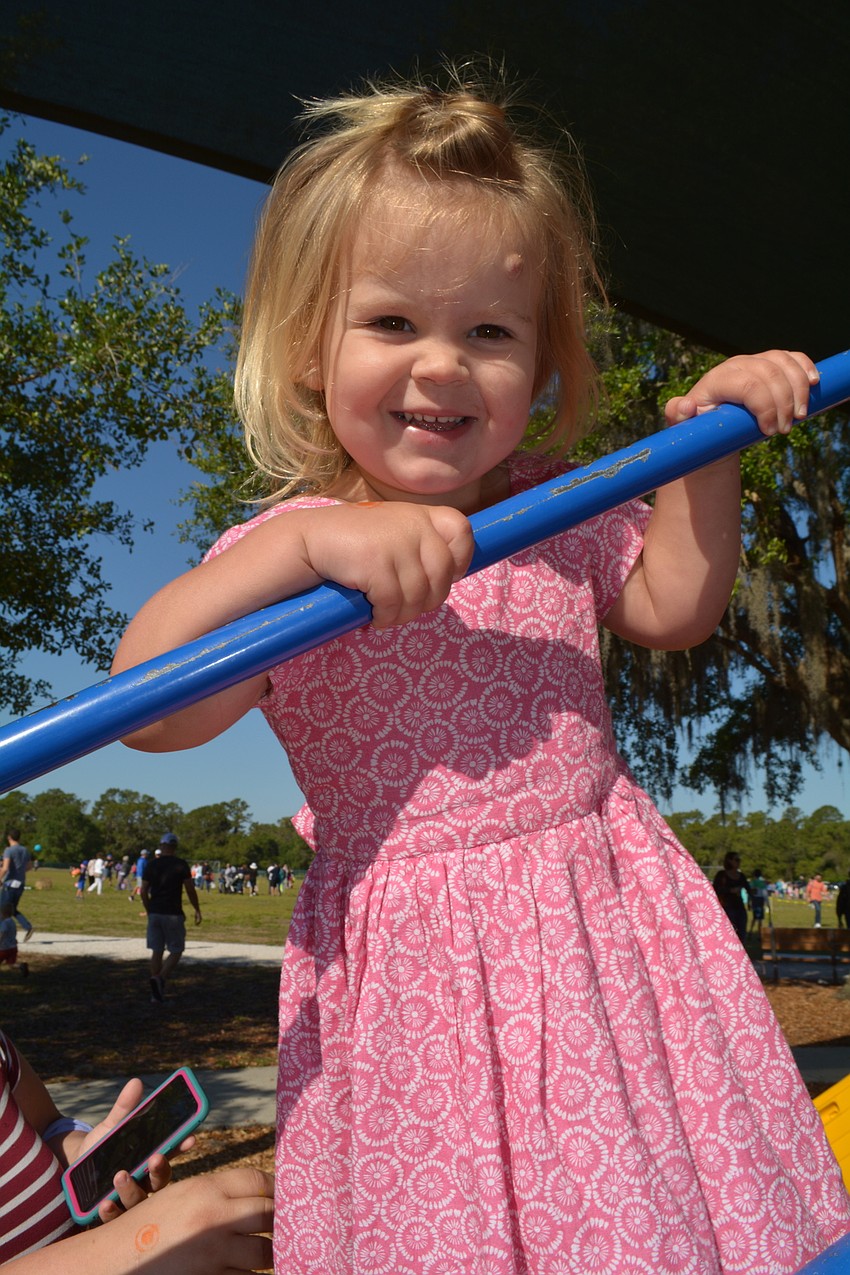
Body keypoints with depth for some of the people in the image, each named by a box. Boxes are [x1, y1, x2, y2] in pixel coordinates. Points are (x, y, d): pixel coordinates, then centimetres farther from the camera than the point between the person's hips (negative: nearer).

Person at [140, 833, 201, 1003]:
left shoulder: (151, 864, 4)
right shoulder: (181, 864, -5)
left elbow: (143, 891, 6)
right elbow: (190, 890, -6)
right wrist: (197, 910, 6)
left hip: (154, 913, 4)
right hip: (173, 914, -4)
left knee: (156, 951, 10)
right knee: (176, 951, 5)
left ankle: (156, 992, 10)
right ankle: (160, 978, -19)